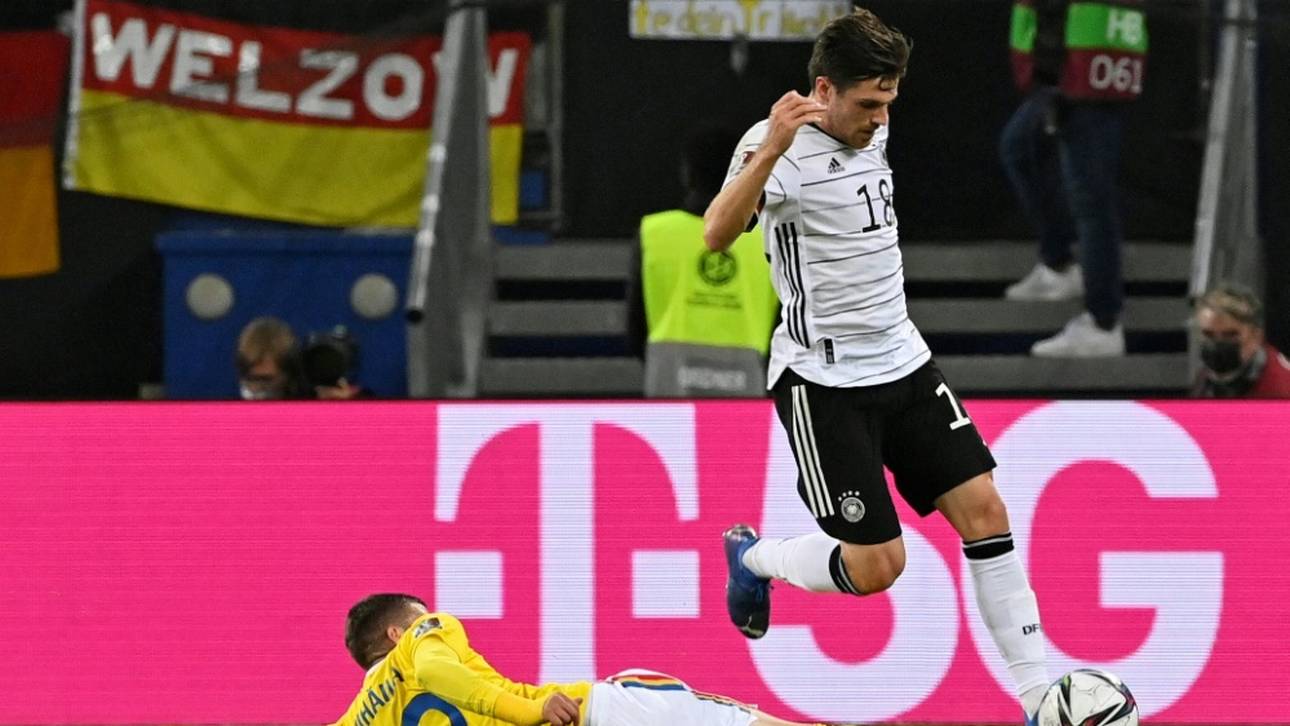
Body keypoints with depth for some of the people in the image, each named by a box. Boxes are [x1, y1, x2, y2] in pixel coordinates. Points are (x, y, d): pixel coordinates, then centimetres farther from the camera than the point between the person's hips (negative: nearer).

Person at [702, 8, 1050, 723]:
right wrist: (771, 149, -51)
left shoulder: (872, 132, 5)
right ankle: (752, 557, 23)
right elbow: (717, 234, -39)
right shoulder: (778, 143, -19)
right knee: (875, 565, -8)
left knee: (983, 509, -4)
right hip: (822, 379, -7)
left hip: (902, 362, 7)